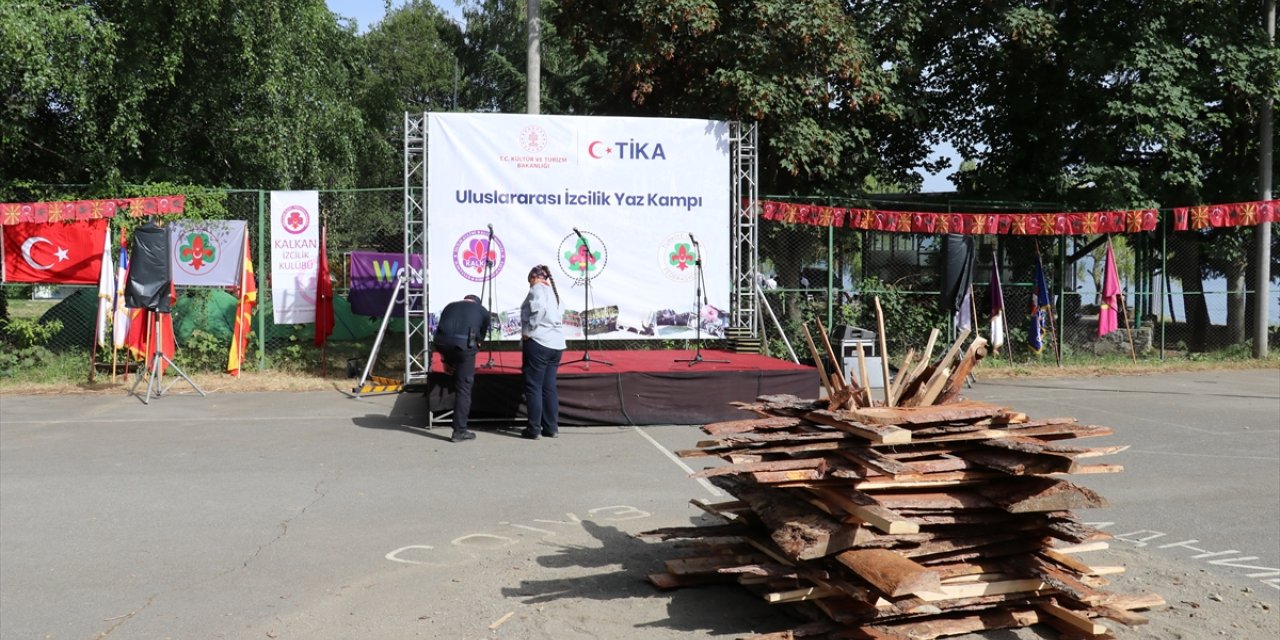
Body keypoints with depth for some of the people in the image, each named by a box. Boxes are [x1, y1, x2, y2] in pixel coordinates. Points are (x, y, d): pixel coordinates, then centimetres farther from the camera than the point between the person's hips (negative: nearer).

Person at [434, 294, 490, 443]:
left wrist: (445, 360, 41)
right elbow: (481, 336, 31)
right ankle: (460, 431, 6)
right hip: (464, 344, -2)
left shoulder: (450, 306, 32)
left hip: (441, 342, 2)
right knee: (464, 388, 4)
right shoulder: (482, 310, 26)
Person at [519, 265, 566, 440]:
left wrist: (528, 331, -16)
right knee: (549, 387, 11)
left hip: (538, 342, -8)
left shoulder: (537, 288, -4)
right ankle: (551, 427, 12)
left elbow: (538, 309, -22)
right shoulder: (554, 291, 21)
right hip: (556, 344, 8)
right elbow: (560, 316, 18)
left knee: (534, 387, -2)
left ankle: (534, 429, 0)